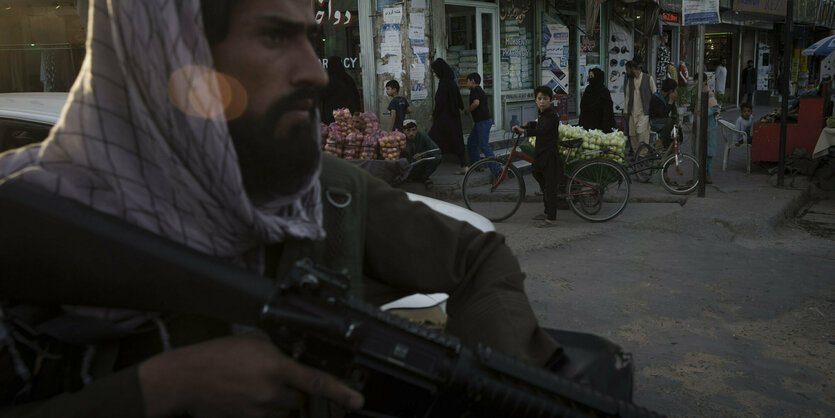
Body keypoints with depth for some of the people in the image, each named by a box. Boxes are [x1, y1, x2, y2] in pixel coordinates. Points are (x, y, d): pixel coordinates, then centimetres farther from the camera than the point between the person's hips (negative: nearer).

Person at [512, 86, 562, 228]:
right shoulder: (543, 114, 14)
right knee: (544, 185, 18)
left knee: (550, 187, -7)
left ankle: (551, 219, -3)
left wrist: (523, 131, -35)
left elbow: (543, 130, -31)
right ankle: (547, 213, 31)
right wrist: (528, 124, 17)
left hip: (550, 155, -10)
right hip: (542, 154, 10)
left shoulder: (552, 115, -16)